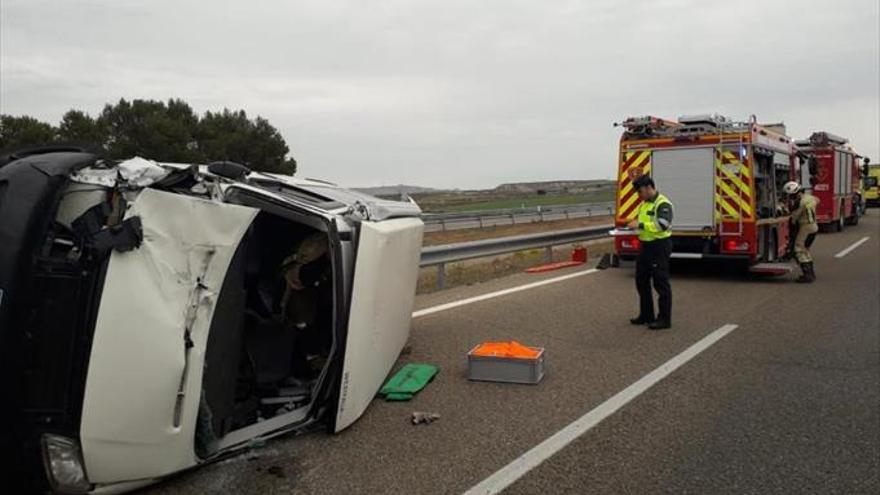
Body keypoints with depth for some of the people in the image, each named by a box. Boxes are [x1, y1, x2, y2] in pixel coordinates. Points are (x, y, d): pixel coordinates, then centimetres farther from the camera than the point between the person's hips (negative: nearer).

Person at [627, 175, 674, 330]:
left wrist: (640, 224, -28)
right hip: (646, 246, 10)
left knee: (661, 283, -3)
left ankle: (664, 319, 5)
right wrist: (635, 225, 5)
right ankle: (646, 315, 26)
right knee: (641, 281, 14)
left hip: (660, 246, -10)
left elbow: (662, 224, -27)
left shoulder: (662, 204, -14)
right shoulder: (644, 204, 15)